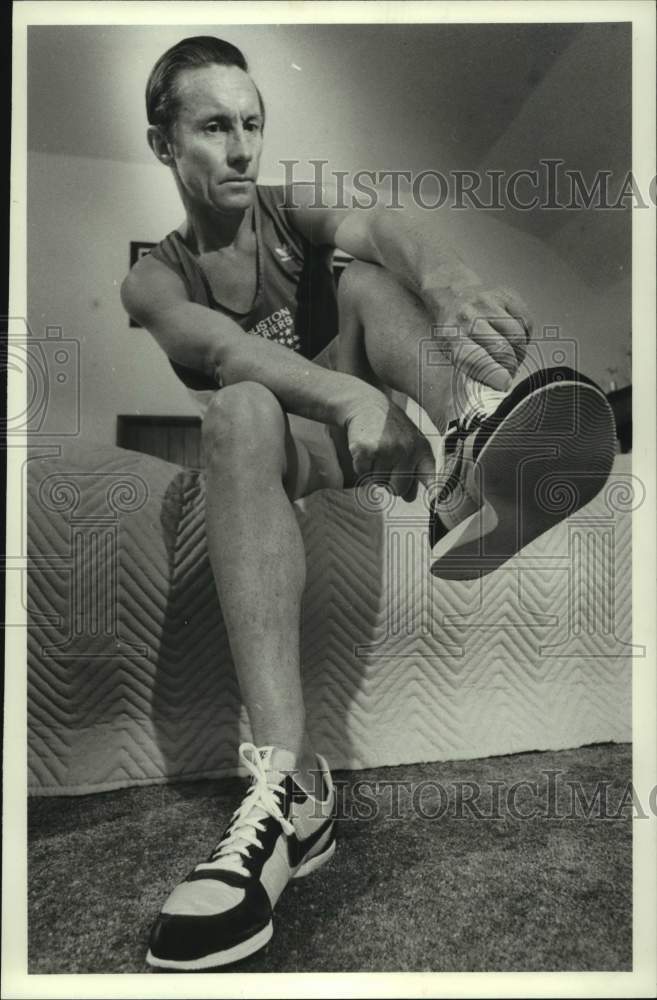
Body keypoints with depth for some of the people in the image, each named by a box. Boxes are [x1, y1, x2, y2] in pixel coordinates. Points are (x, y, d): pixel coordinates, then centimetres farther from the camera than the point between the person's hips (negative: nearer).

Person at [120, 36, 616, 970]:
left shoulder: (296, 211, 5)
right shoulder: (153, 281, 1)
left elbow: (381, 224, -20)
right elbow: (221, 346, -23)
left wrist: (449, 281, -46)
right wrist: (346, 396, -44)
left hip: (372, 417, 2)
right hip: (282, 444, -1)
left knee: (364, 278, -17)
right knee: (240, 409, -34)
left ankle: (473, 443, -48)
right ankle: (290, 776, -50)